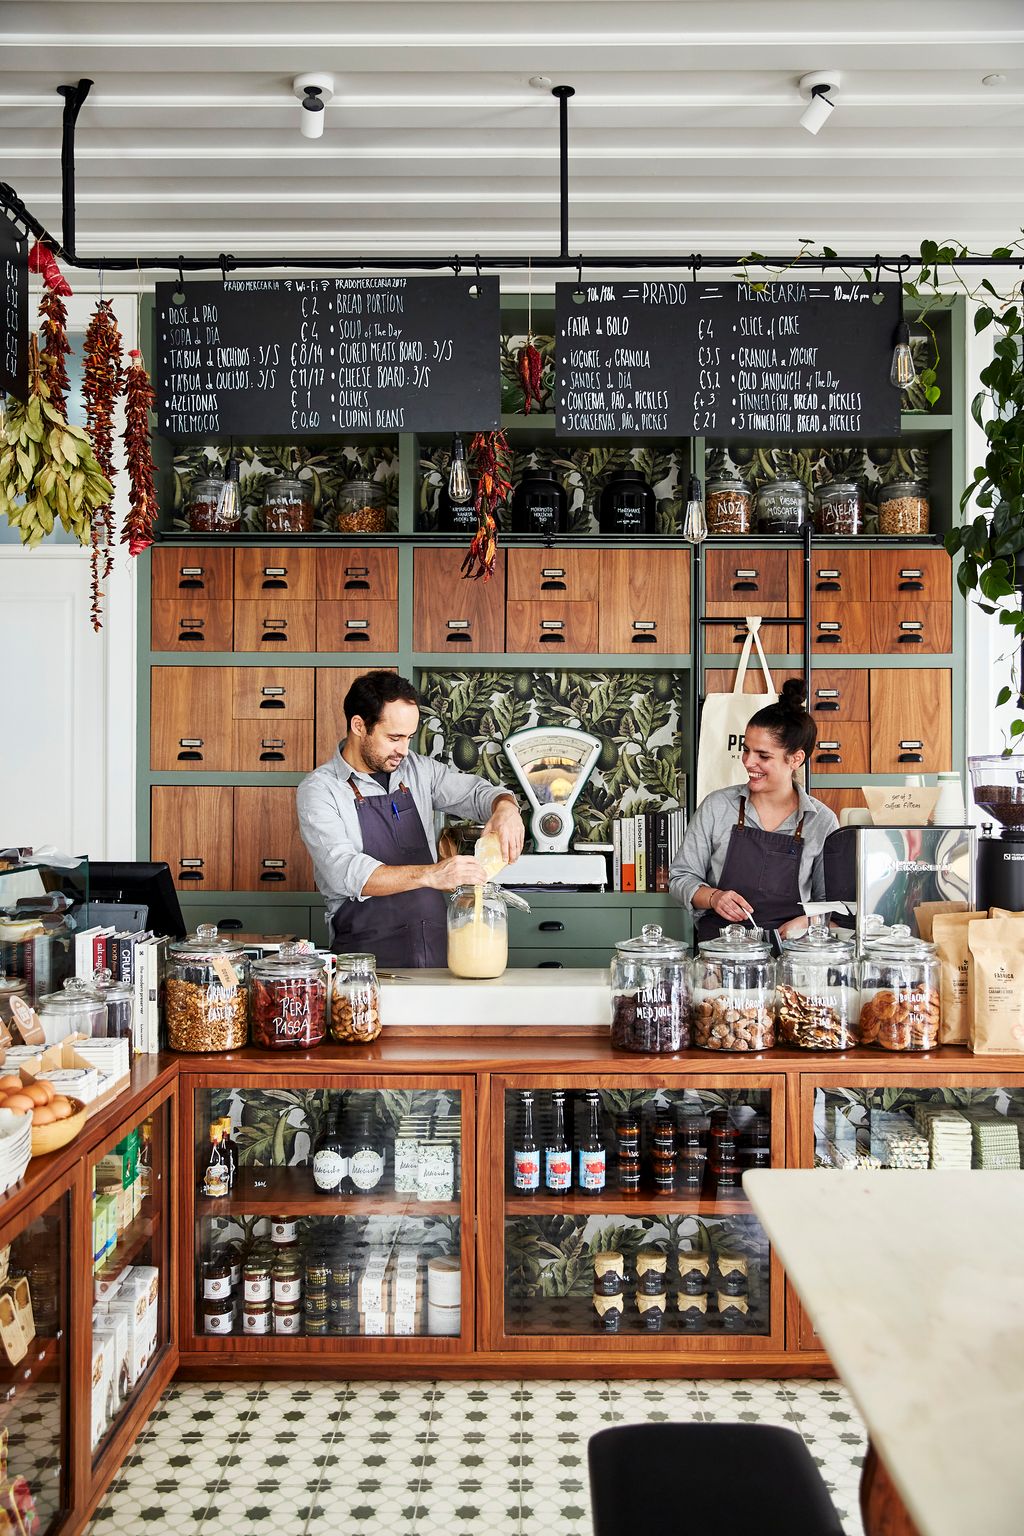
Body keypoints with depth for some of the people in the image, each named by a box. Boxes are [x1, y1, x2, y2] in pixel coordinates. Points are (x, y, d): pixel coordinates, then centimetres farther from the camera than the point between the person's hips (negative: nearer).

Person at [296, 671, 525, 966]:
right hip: (367, 957, -5)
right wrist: (430, 874, -31)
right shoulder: (319, 789, -5)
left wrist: (505, 808, -11)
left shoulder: (418, 770, 11)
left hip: (437, 947, 5)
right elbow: (345, 872, -18)